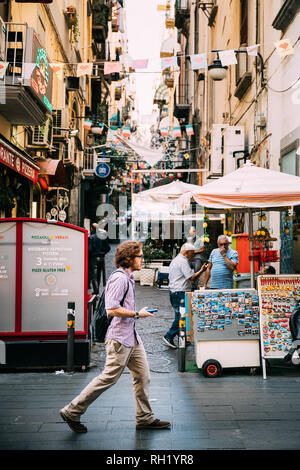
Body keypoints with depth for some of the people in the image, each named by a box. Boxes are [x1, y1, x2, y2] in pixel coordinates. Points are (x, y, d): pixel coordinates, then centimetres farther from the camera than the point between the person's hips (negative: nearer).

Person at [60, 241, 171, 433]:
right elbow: (112, 310, -24)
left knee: (143, 376, 10)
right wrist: (137, 314, -16)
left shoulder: (128, 278, 15)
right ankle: (72, 412, 6)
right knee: (109, 378, -4)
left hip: (132, 336, 10)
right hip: (119, 338, -10)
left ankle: (145, 418, 21)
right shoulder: (119, 278, -17)